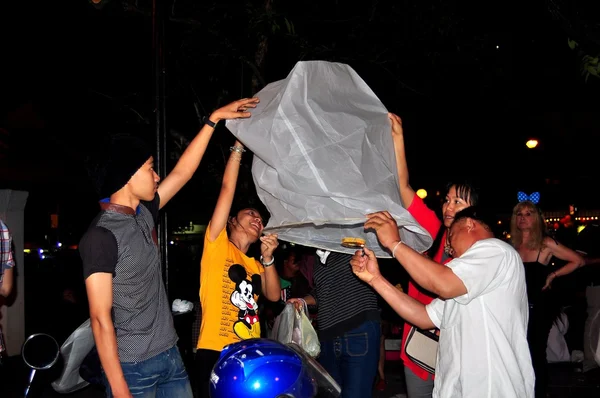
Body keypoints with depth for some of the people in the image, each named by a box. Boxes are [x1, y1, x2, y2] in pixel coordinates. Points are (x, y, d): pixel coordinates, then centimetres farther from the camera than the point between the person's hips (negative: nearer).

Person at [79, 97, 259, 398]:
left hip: (170, 356, 8)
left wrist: (214, 118, 18)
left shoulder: (144, 214, 7)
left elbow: (182, 172, 17)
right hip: (133, 368, -7)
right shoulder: (101, 236, -17)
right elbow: (100, 317, -18)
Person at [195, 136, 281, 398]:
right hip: (214, 353, -6)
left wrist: (268, 258, -6)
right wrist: (238, 147, -3)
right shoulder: (217, 244, 4)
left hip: (250, 356, 6)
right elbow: (228, 189, -3)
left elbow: (274, 296, 5)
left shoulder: (255, 265, 21)